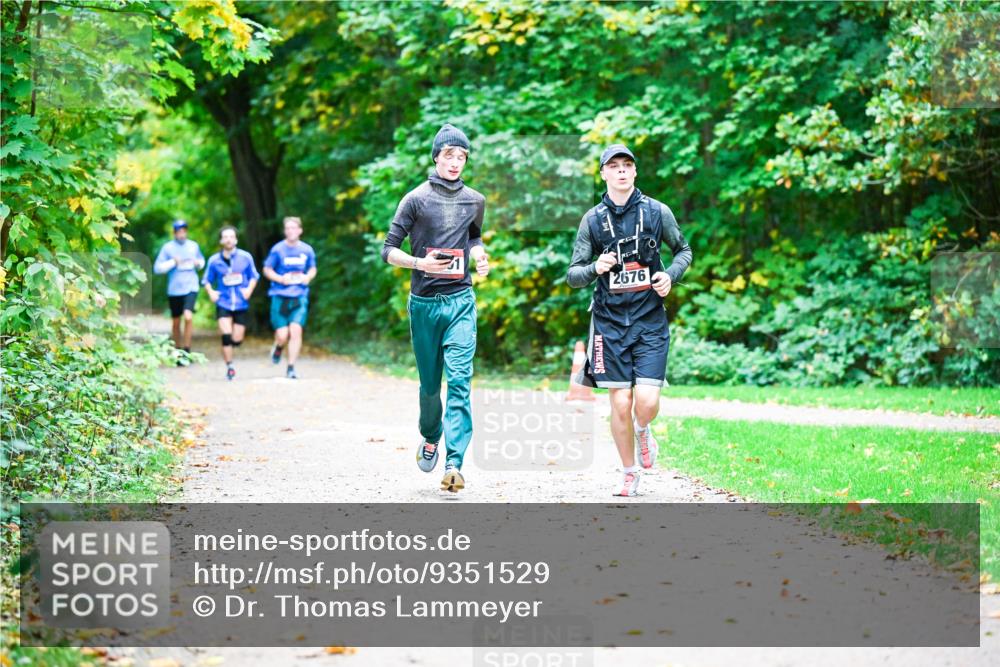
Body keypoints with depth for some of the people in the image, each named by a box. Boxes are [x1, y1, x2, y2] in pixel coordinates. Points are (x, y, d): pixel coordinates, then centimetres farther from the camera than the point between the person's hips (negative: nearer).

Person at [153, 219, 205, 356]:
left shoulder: (193, 246, 7)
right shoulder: (168, 247, -1)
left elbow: (201, 260, 25)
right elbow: (157, 268, -5)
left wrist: (199, 263, 2)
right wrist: (173, 262, -16)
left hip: (191, 288, 0)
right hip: (174, 289, 0)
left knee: (188, 316, -21)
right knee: (176, 322, 10)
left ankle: (187, 349, -12)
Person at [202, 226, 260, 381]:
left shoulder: (245, 257, -1)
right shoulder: (214, 260, 0)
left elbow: (254, 276, 10)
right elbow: (207, 280, 12)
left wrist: (249, 289, -6)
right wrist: (211, 292, -6)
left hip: (241, 304, 1)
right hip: (223, 303, -1)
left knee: (237, 340, 2)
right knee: (226, 336, -15)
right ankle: (229, 367, -3)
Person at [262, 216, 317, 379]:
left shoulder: (307, 250, 5)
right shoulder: (278, 249, -2)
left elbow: (312, 268, 21)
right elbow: (267, 270, 6)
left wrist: (308, 277, -2)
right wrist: (281, 279, -11)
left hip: (300, 297, 1)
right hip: (280, 296, -1)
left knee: (296, 330, -14)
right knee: (282, 335, -5)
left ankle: (291, 368, -5)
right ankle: (278, 347, 33)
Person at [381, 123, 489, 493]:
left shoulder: (475, 201, 9)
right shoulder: (416, 199, -2)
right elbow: (388, 250, -2)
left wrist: (479, 257, 6)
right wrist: (420, 263, -19)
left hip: (461, 301, 1)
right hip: (424, 303, -1)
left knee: (459, 380, -13)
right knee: (430, 383, 9)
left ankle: (454, 463, -18)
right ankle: (430, 438, 38)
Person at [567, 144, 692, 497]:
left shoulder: (657, 212, 1)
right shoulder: (593, 219, 2)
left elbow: (684, 250, 16)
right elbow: (573, 276, 3)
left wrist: (670, 275, -4)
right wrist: (596, 268, -18)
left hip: (650, 321, 0)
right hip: (610, 322, 1)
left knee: (647, 402, -11)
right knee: (620, 404, 0)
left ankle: (643, 431, 25)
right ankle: (629, 475, 18)